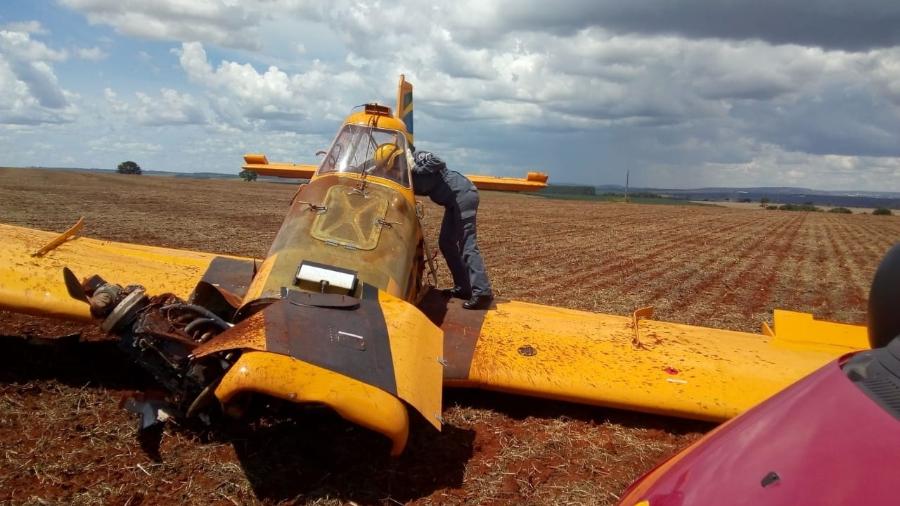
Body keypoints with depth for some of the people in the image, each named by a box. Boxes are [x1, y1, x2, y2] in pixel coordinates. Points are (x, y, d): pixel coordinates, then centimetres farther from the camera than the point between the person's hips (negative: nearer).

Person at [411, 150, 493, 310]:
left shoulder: (418, 157, -7)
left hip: (463, 194, -10)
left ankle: (483, 292, -26)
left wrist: (416, 170, -19)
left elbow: (438, 163, -23)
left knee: (467, 245, -18)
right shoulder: (411, 172, 18)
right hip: (454, 200, 10)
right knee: (446, 242, 11)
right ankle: (463, 287, 14)